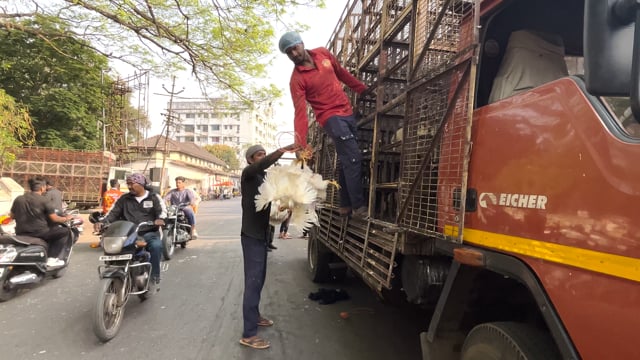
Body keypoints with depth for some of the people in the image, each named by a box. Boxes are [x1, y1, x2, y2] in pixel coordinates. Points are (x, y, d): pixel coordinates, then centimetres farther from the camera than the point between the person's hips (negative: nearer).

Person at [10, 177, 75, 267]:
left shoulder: (18, 199, 7)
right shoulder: (44, 200, -10)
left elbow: (12, 216, 17)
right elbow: (54, 218, -11)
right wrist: (66, 218, 7)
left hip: (21, 234, 7)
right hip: (39, 232, -7)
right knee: (64, 231, 8)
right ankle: (51, 258, -1)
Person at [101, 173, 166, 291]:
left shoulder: (154, 197, 10)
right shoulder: (124, 199, 18)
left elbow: (162, 210, -3)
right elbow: (113, 213, 11)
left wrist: (160, 219, -27)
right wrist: (103, 222, -10)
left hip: (148, 233, -3)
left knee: (156, 245, -36)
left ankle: (154, 277, -23)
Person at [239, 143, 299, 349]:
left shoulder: (263, 177, 17)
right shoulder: (248, 174, -9)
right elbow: (263, 164, -30)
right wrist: (283, 150, -37)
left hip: (261, 234, 9)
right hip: (251, 235, -9)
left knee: (259, 278, 19)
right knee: (253, 281, -10)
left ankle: (254, 316, 35)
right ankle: (248, 334, -6)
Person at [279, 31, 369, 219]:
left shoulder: (323, 54, 4)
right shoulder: (297, 79, -13)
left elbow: (342, 73, 17)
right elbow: (300, 113, -21)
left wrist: (365, 90, 21)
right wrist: (301, 145, -28)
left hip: (347, 112, 7)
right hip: (331, 117, -6)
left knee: (347, 160, 12)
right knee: (353, 157, -17)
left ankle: (345, 205, 25)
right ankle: (358, 206, -9)